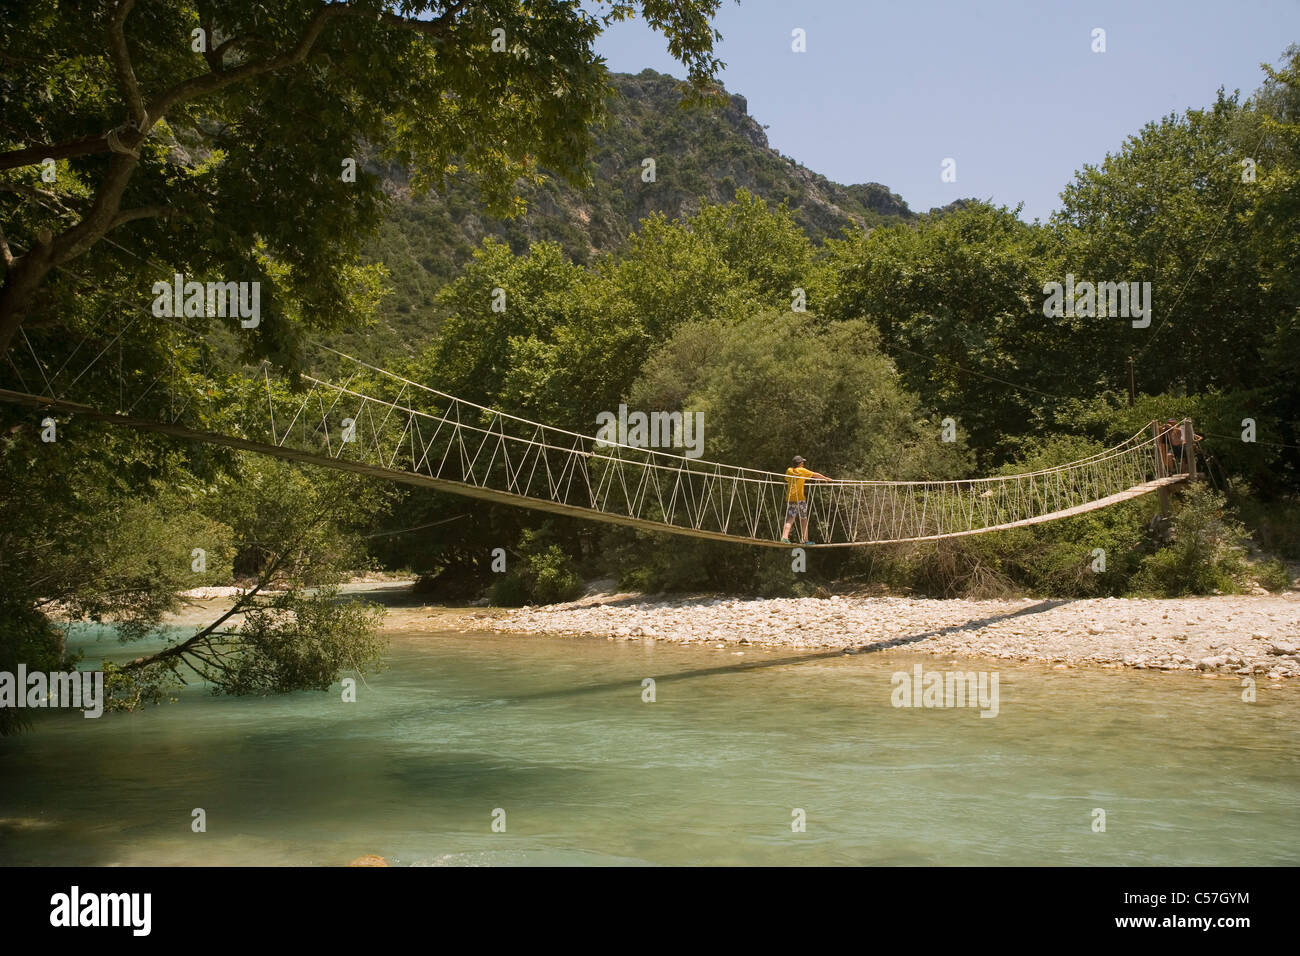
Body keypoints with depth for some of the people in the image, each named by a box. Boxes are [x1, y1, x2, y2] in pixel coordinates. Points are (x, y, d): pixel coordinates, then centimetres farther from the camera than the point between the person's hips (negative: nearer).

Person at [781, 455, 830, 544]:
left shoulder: (789, 470, 7)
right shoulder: (802, 471, -3)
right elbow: (816, 475, 7)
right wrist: (826, 478, 20)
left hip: (789, 499, 3)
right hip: (800, 499, -3)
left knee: (790, 519, -3)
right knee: (803, 519, 11)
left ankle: (785, 536, -25)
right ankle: (806, 540, 17)